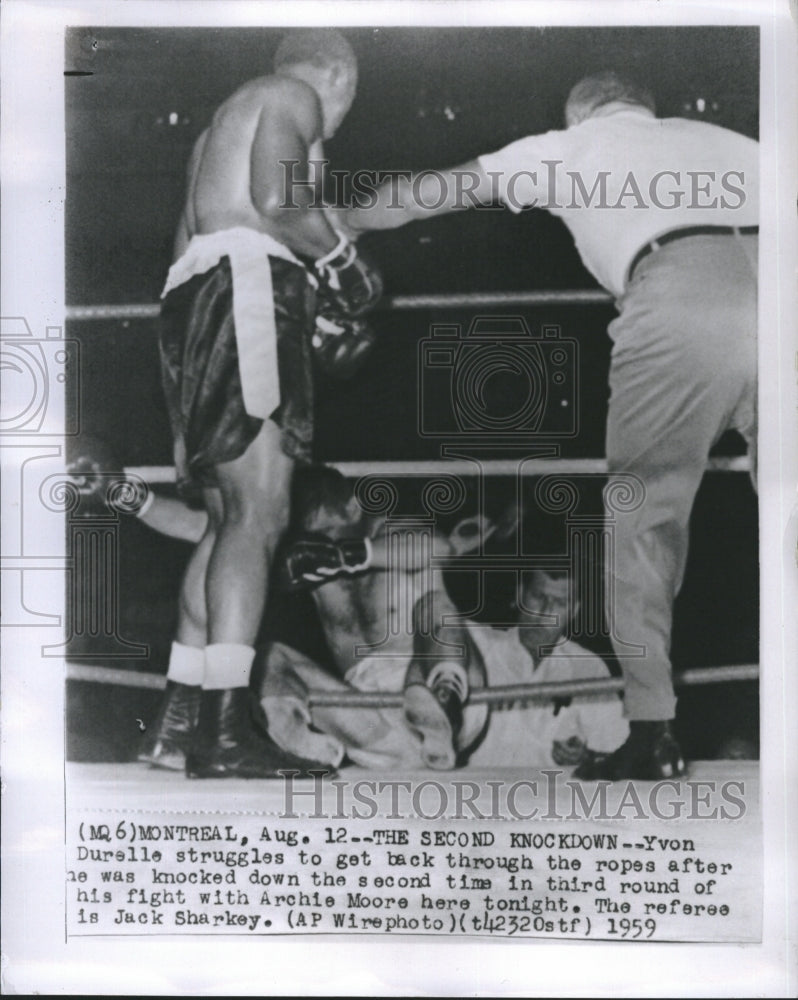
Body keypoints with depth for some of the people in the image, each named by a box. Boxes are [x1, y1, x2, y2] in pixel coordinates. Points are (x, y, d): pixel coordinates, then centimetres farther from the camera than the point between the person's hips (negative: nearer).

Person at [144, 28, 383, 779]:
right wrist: (344, 263, 2)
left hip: (191, 295, 9)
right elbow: (277, 202, -13)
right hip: (243, 283, -9)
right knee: (259, 515, -17)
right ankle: (225, 725, -24)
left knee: (230, 519, 6)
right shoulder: (293, 93, 7)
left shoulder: (226, 119, 34)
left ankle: (180, 722, 4)